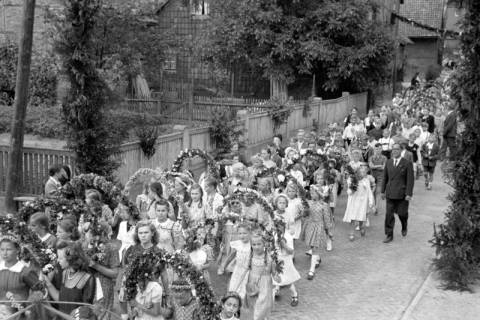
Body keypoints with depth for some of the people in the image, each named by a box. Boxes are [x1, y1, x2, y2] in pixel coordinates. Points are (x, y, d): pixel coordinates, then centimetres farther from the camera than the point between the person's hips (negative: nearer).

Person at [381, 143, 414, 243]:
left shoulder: (407, 163, -6)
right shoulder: (388, 162, 7)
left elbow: (410, 180, -8)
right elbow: (385, 178, 12)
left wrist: (409, 194, -14)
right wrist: (383, 191, 9)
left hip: (402, 194, -3)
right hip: (390, 193, 3)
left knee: (402, 213, 7)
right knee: (389, 214, -1)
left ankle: (404, 227, 39)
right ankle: (389, 235, 6)